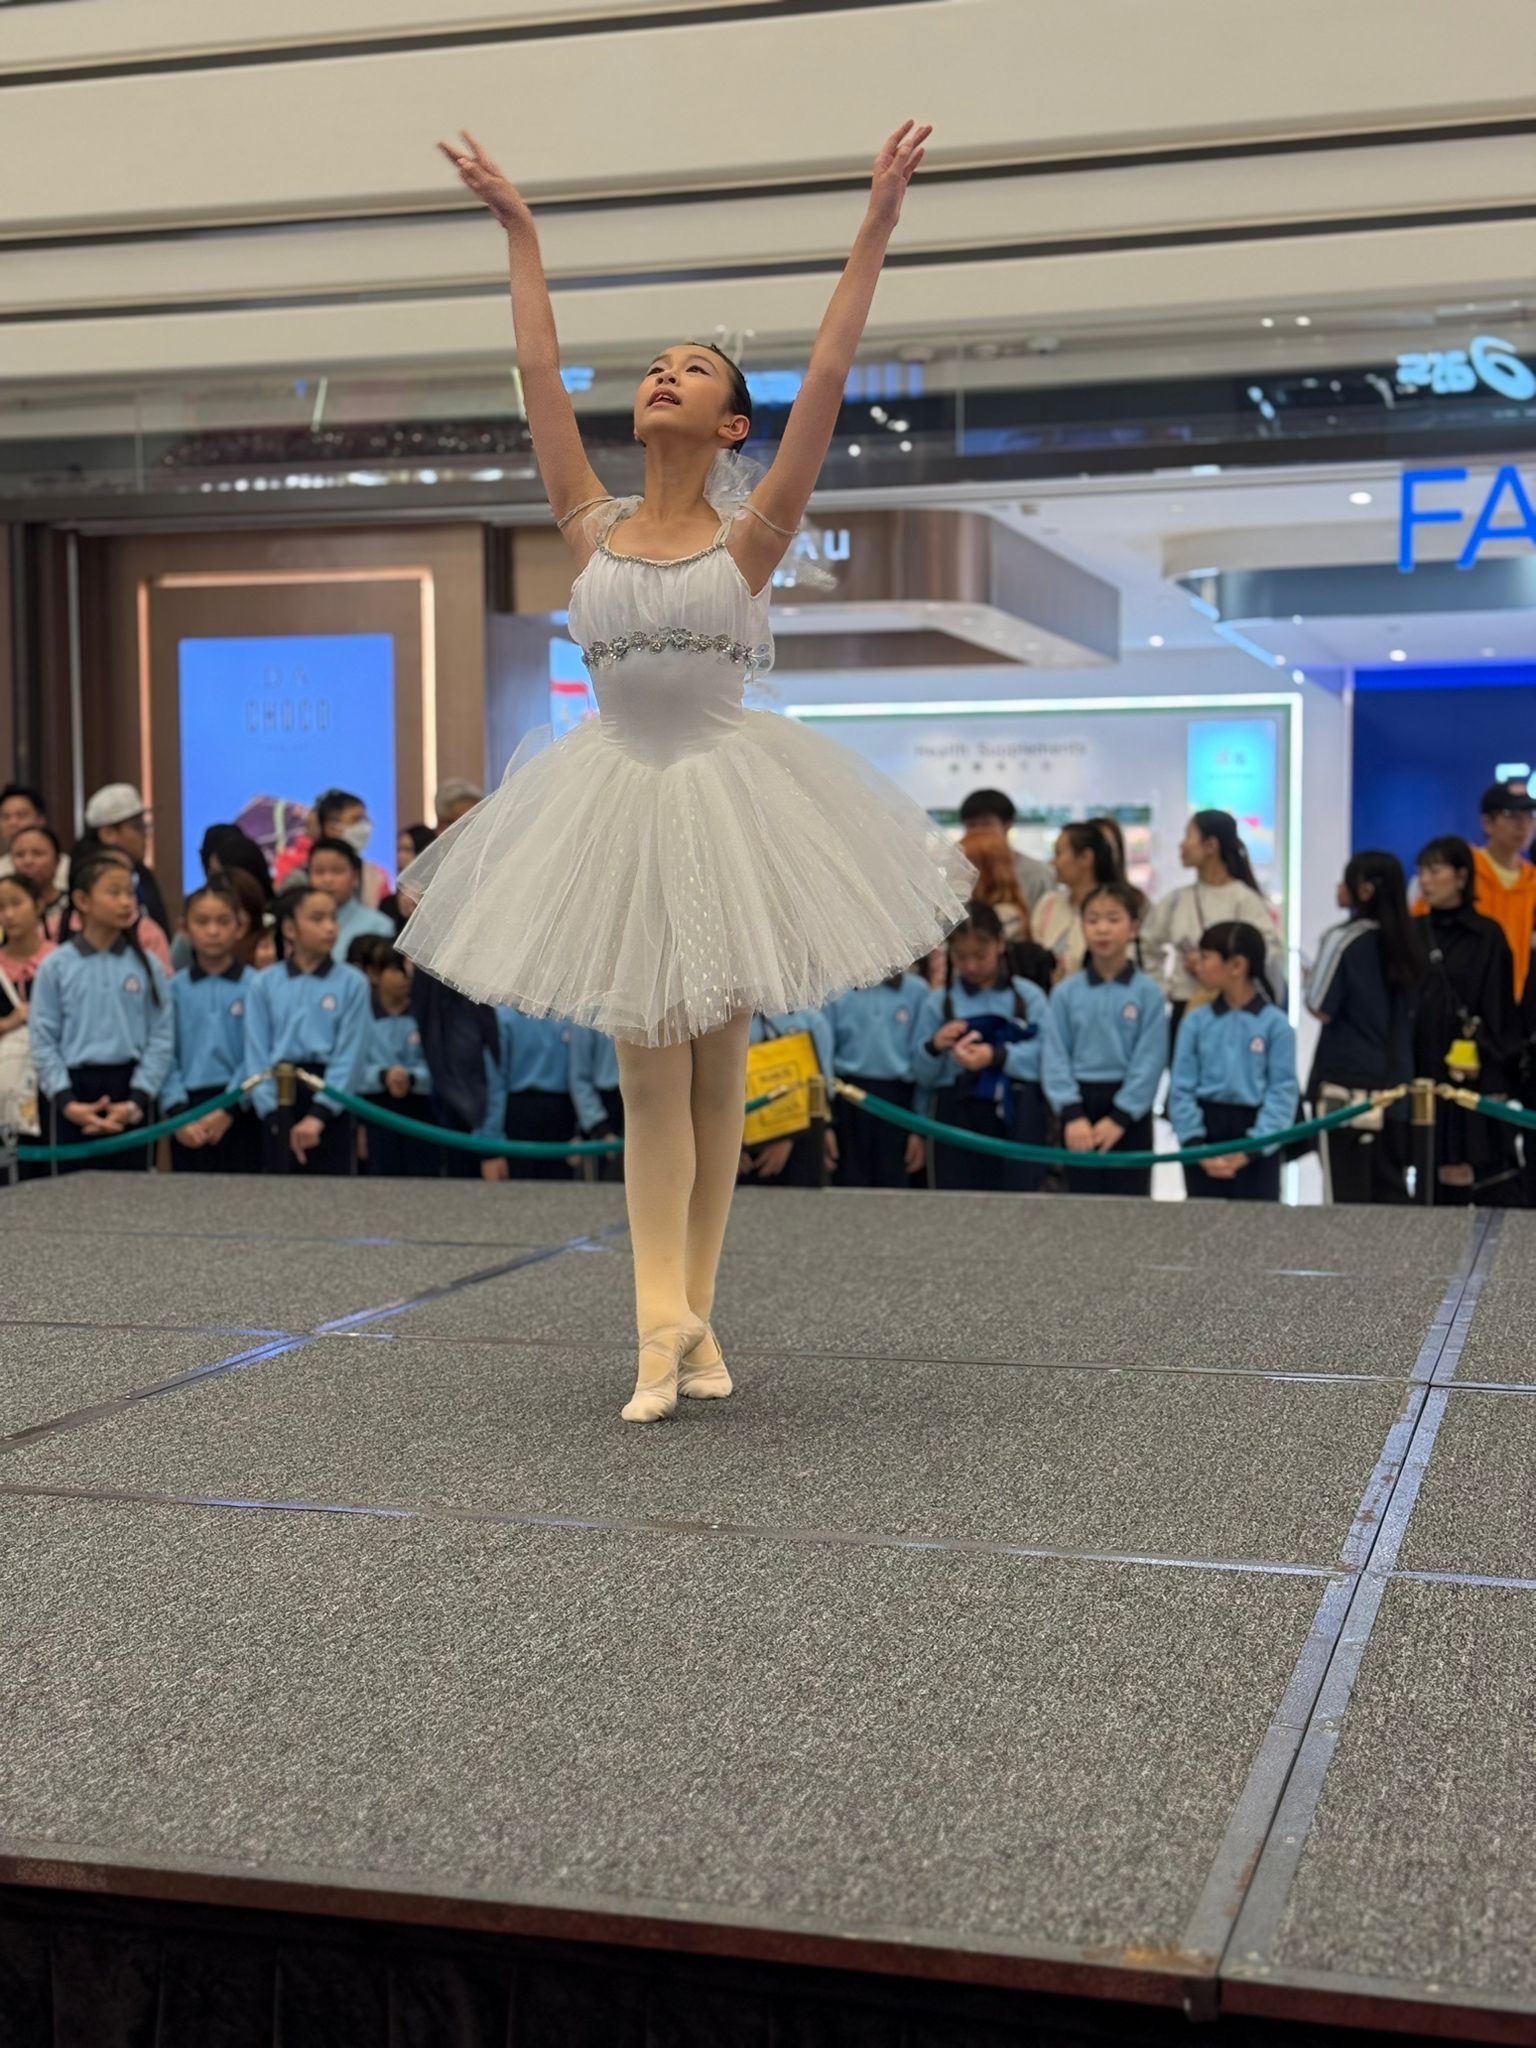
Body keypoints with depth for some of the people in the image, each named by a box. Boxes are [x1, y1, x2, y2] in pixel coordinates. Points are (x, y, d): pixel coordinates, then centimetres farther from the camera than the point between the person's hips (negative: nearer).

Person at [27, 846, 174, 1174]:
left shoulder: (148, 966, 3)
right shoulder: (56, 967, 1)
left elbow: (162, 1037, 0)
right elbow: (43, 1042, -1)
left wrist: (137, 1100, -10)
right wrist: (67, 1102, -12)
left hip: (128, 1089, 1)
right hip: (73, 1092, -1)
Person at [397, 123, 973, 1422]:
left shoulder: (750, 533, -2)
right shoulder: (596, 529, 3)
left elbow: (829, 379, -8)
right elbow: (539, 376, 6)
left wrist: (877, 227, -11)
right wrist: (519, 231, 10)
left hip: (729, 796, -1)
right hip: (620, 801, 1)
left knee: (718, 1071, 6)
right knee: (651, 1076, -1)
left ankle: (692, 1309, 15)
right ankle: (664, 1326, -2)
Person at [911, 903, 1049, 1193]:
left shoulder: (1029, 996, 4)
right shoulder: (937, 1002, 8)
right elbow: (922, 1075, 8)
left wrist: (997, 1056, -17)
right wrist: (934, 1047, -10)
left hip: (1016, 1119, -2)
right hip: (958, 1119, 2)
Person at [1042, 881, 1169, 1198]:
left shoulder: (1148, 993, -4)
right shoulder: (1065, 993, 2)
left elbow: (1150, 1060, -8)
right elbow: (1055, 1057, -2)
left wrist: (1120, 1117, -13)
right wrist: (1072, 1114, -13)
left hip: (1129, 1112, -2)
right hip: (1080, 1104, 2)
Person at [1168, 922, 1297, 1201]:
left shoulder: (1275, 1023, -6)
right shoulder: (1196, 1021, 3)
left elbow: (1283, 1092, -8)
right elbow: (1181, 1088, 1)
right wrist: (1195, 1145, -11)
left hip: (1256, 1137, -3)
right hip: (1205, 1132, 3)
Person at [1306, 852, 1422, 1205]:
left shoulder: (1343, 939, -12)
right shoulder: (1408, 941, 7)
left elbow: (1322, 1009, -11)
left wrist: (1311, 979, 6)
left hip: (1344, 1081, -6)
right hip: (1395, 1076, 6)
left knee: (1346, 1188, -2)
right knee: (1390, 1186, 11)